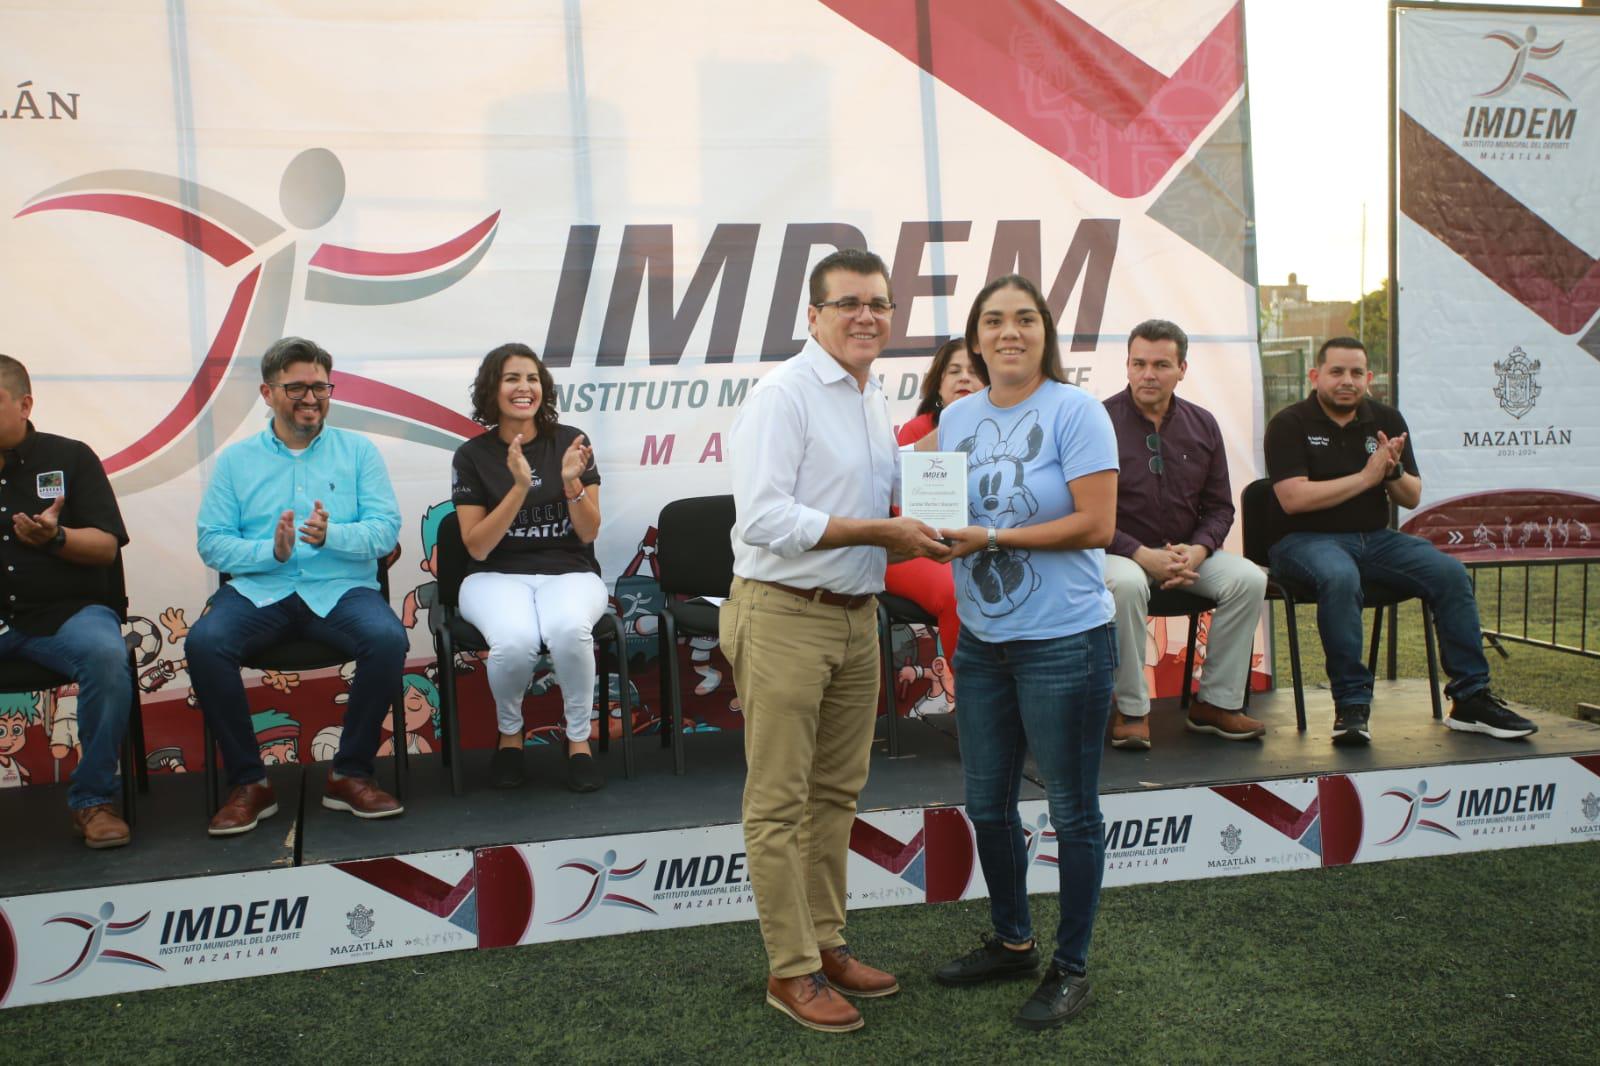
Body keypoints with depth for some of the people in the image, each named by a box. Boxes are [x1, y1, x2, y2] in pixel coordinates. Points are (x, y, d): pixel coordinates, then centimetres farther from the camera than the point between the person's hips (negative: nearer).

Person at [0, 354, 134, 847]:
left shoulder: (69, 457, 8)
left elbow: (106, 546, 1)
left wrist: (55, 537, -19)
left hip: (64, 610, -1)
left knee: (106, 657, -33)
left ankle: (92, 799, -15)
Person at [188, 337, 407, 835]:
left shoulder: (358, 451, 11)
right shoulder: (236, 460, 13)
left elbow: (385, 529, -1)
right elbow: (211, 542, 3)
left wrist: (331, 536, -20)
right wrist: (271, 551, -15)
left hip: (341, 589, 0)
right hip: (259, 589, 1)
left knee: (388, 639, -31)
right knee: (203, 642, -29)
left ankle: (350, 774, -12)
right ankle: (248, 781, -12)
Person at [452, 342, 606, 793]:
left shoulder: (570, 442, 2)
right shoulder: (473, 455, 1)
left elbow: (588, 533, 1)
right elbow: (477, 546, -7)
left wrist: (572, 482, -18)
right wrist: (519, 487, -18)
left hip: (569, 573, 1)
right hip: (497, 577, 0)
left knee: (569, 630, -36)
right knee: (515, 641, -34)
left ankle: (579, 740, -10)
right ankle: (509, 734, -1)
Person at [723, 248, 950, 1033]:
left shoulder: (874, 400, 14)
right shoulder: (784, 395, -13)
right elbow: (764, 518, -23)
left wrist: (917, 522, 3)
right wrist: (882, 532, -20)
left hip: (856, 615, 8)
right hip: (785, 617, -8)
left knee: (836, 793, 16)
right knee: (780, 802, 2)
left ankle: (826, 943, 30)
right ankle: (791, 970, 14)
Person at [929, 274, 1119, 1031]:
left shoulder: (1074, 411, -10)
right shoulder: (956, 417, 8)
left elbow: (1097, 525, -17)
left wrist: (991, 538, -20)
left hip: (1063, 642, -6)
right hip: (981, 639, 7)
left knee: (1072, 812, 7)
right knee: (987, 804, 17)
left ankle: (1070, 968, 25)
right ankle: (1011, 944, 37)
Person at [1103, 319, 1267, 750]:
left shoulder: (1202, 424, 7)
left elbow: (1219, 507, 10)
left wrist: (1198, 550, -11)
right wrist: (1142, 555, -21)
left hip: (1187, 551, 5)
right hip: (1117, 551, -5)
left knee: (1249, 579, -19)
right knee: (1126, 584, -38)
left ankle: (1216, 702, -6)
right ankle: (1131, 709, -20)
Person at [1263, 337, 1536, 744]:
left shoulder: (1386, 420, 11)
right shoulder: (1290, 424, -5)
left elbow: (1412, 498, 11)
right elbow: (1293, 498, -18)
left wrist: (1394, 471, -12)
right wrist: (1366, 476, -12)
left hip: (1376, 539, 6)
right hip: (1308, 540, -5)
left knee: (1451, 573, -16)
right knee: (1340, 577, -38)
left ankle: (1470, 699, -7)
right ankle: (1351, 702, -28)